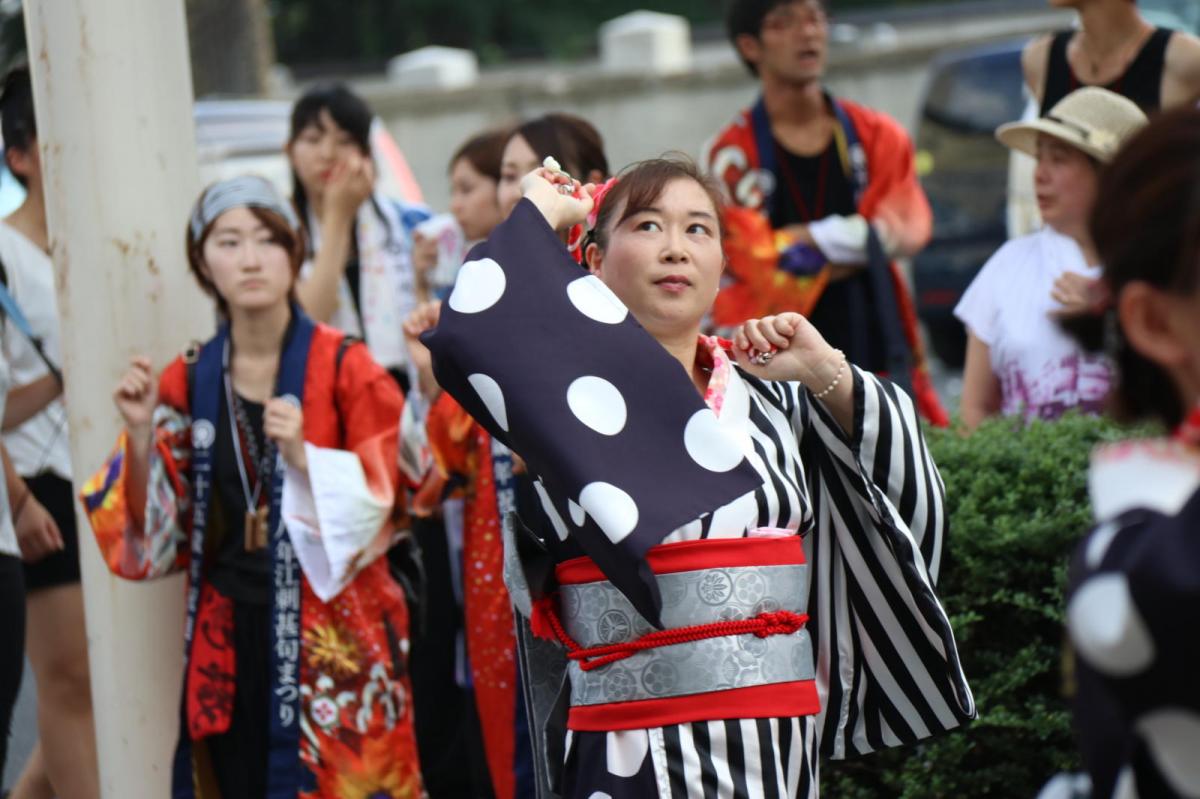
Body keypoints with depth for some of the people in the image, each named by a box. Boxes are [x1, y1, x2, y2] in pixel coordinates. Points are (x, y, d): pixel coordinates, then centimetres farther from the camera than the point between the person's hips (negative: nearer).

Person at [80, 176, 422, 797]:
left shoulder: (344, 367, -5)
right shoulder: (187, 381, 5)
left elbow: (388, 499, -8)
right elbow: (156, 532, 7)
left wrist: (304, 458, -22)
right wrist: (142, 434, -8)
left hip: (335, 639, -3)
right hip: (228, 639, 3)